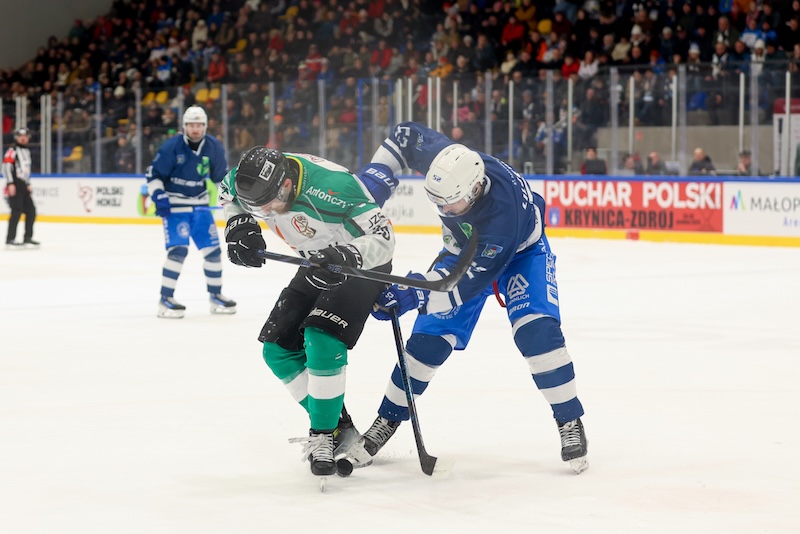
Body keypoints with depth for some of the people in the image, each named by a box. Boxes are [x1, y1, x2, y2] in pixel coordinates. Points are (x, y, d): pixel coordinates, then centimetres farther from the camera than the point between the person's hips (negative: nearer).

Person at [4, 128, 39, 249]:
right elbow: (6, 166, -16)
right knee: (17, 211, -15)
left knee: (31, 210, 7)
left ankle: (27, 238, 15)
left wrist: (28, 184, 23)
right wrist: (10, 183, -21)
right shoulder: (12, 150, -8)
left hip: (23, 186, 9)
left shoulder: (26, 151, 20)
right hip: (15, 186, -9)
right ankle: (10, 240, -15)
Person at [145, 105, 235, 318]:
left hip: (199, 204, 5)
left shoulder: (214, 147, -2)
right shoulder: (172, 146, -15)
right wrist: (158, 196, -19)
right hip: (173, 204, -5)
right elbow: (153, 174, -10)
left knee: (212, 248, 4)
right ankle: (165, 299, -9)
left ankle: (215, 295, 21)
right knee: (178, 249, -17)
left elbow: (221, 175, 12)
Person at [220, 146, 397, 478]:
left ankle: (323, 437, -10)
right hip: (320, 263, 8)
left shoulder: (331, 187, -38)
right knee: (278, 350, 2)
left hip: (364, 262, -8)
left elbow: (383, 239, -33)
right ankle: (338, 429, 11)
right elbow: (228, 192, 9)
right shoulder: (255, 177, -18)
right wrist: (239, 223, -10)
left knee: (322, 342, -25)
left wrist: (346, 258, -50)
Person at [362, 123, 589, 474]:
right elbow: (405, 135, -9)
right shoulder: (445, 161, -32)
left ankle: (570, 422, -11)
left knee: (536, 330, -25)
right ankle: (388, 419, 12)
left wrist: (415, 295, -43)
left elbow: (472, 278, -39)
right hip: (464, 246, 5)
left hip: (522, 251, -5)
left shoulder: (503, 209, -44)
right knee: (429, 336, -3)